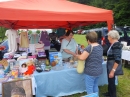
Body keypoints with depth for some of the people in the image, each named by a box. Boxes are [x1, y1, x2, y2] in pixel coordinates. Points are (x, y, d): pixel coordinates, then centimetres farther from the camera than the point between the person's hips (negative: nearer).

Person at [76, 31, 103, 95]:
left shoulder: (89, 47, -21)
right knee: (95, 86, 24)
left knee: (89, 88, 8)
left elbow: (82, 58, -26)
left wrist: (77, 56, -6)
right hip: (99, 70, 8)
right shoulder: (100, 46, 4)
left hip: (91, 71, -8)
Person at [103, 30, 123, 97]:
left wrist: (113, 71, -26)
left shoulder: (116, 45, -23)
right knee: (110, 81, 23)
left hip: (113, 67, -9)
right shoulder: (113, 44, 6)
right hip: (110, 66, 9)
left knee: (112, 82, 6)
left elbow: (118, 60, -27)